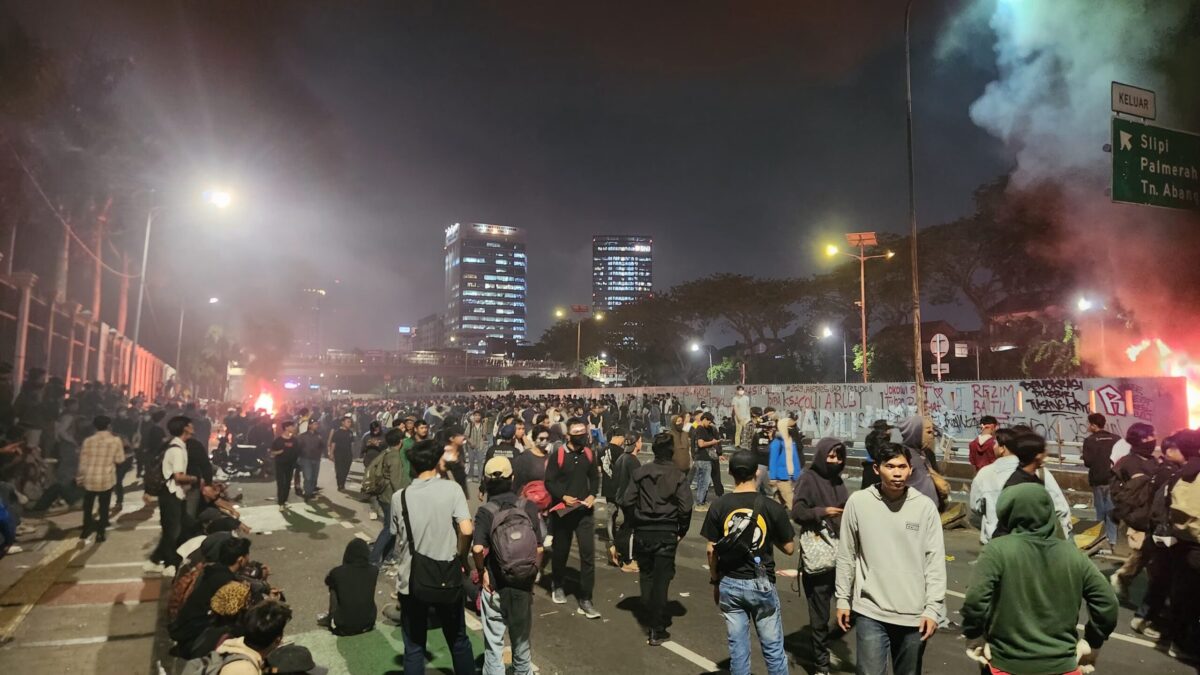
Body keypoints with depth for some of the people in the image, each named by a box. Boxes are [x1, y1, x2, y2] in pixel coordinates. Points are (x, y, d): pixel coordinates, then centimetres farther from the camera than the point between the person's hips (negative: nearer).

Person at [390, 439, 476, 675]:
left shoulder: (400, 497, -5)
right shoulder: (452, 489, -10)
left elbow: (398, 538, 0)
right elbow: (467, 530, -18)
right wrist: (458, 556, -1)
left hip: (413, 580, 0)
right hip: (448, 576, 0)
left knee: (414, 647, 13)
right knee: (459, 640, 19)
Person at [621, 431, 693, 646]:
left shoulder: (639, 472, -1)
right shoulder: (678, 476, -7)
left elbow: (626, 501, -5)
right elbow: (685, 507, -12)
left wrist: (634, 524, 8)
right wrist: (681, 531, 2)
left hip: (642, 532, 2)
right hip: (666, 533, -2)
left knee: (646, 576, 17)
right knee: (661, 580, 3)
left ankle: (651, 622, 25)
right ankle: (657, 630, 6)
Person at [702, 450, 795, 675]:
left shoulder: (719, 506, -7)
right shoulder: (772, 507, -11)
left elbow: (711, 550, -2)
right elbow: (789, 548, -3)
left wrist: (715, 581, 11)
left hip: (729, 584, 2)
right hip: (761, 584, -2)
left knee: (737, 647, 11)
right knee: (773, 648, 10)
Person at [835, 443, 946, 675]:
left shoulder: (925, 506, -6)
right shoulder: (858, 502, -6)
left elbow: (935, 561, -2)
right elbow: (846, 556, 2)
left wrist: (933, 608, -5)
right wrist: (843, 599, 4)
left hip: (914, 614, 1)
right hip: (870, 611, -1)